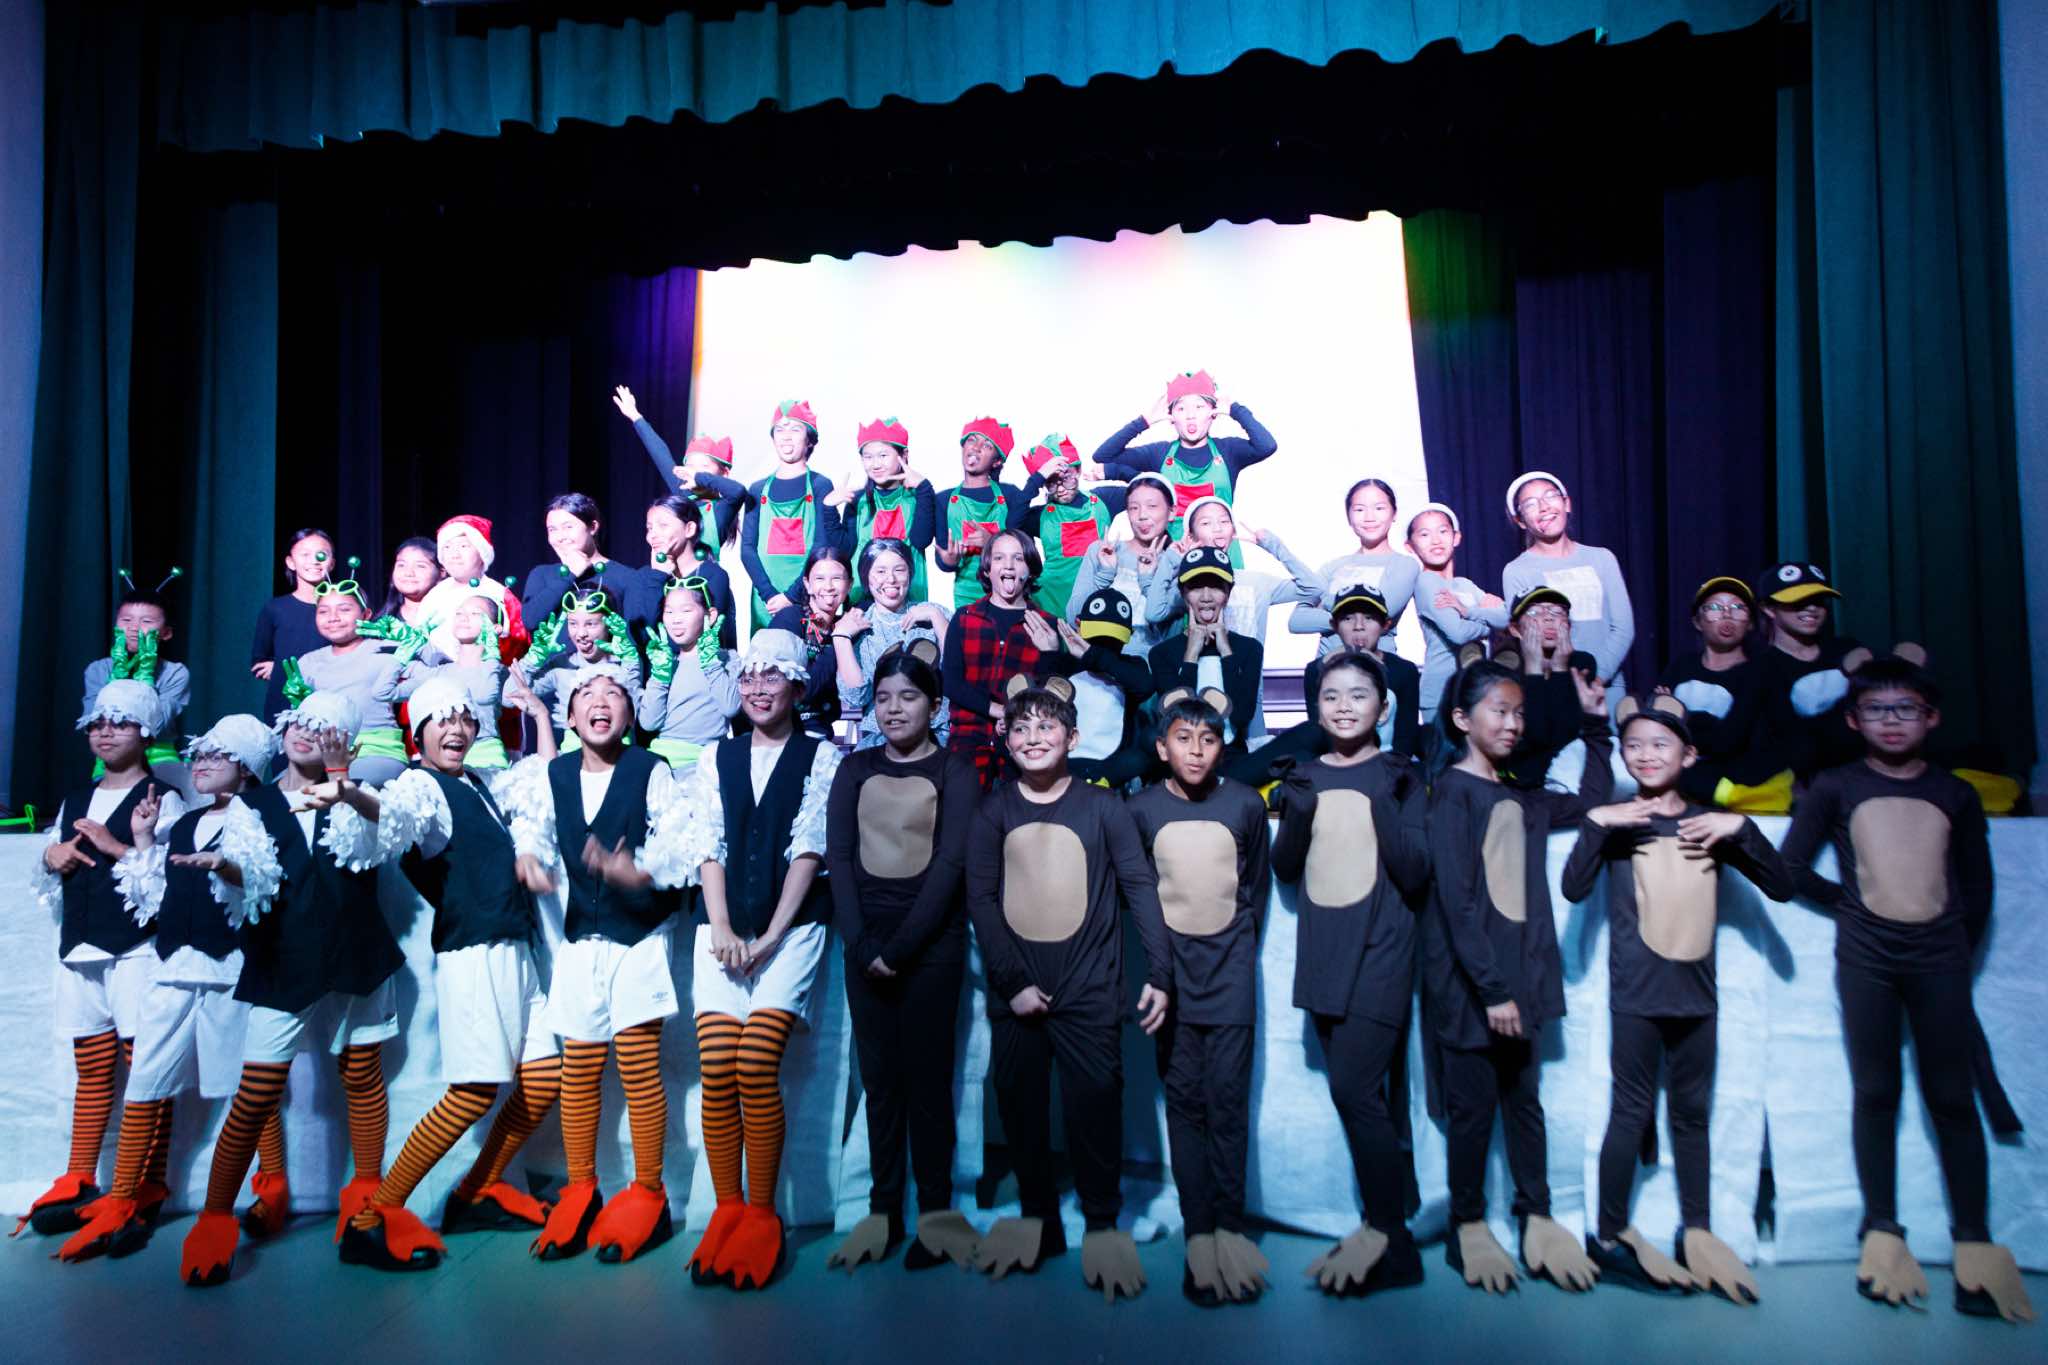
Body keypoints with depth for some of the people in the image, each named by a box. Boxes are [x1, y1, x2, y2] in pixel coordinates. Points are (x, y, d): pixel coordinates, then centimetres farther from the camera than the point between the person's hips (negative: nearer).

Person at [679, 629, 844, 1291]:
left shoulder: (822, 756, 4)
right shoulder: (715, 758, 14)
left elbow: (809, 850, -3)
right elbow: (707, 849, 7)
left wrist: (768, 937, -10)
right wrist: (724, 932, -6)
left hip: (790, 929, -3)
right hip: (722, 931, 3)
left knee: (756, 1065, -15)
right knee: (717, 1069, -8)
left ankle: (762, 1214, -1)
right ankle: (726, 1210, 6)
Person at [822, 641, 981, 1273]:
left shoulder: (955, 771, 0)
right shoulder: (855, 768, 10)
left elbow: (950, 864, -8)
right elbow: (838, 855, 3)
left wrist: (900, 947, -13)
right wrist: (862, 944, -8)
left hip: (931, 940, -3)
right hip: (864, 940, 3)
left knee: (927, 1076, -1)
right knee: (879, 1078, 5)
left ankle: (935, 1212, 8)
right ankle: (883, 1210, 12)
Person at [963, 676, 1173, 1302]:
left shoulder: (1102, 806, 1)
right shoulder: (994, 812, 4)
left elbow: (1140, 887, 0)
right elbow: (980, 899, -1)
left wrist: (1159, 973, -7)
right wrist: (1012, 983, -9)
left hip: (1089, 991, -2)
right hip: (1015, 992, 2)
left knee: (1095, 1103, 0)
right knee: (1019, 1104, 8)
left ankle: (1102, 1225, 17)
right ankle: (1036, 1218, 26)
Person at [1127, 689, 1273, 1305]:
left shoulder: (1246, 803, -2)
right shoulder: (1141, 809, -2)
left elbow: (1257, 885, 11)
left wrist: (1240, 943, 12)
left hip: (1230, 966, 0)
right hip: (1171, 964, 0)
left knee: (1228, 1097, -4)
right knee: (1184, 1099, 1)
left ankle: (1228, 1227, 5)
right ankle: (1198, 1232, 6)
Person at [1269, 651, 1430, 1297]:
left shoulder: (1399, 776, -3)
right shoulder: (1305, 775, 8)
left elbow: (1414, 875, -10)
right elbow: (1285, 869, 6)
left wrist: (1383, 802, -22)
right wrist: (1296, 818, -13)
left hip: (1379, 950, -4)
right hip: (1322, 951, 5)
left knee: (1354, 1090, -11)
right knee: (1363, 1094, 11)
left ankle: (1384, 1233, 5)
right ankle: (1385, 1228, 22)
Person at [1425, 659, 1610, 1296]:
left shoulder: (1521, 800, 12)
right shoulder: (1452, 791, -10)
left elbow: (1592, 801, 25)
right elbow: (1455, 899, -15)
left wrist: (1596, 725, 16)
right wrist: (1491, 987, -18)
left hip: (1521, 973, 6)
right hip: (1468, 978, -6)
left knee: (1524, 1099, 12)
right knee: (1473, 1105, 3)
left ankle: (1537, 1220, 22)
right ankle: (1468, 1228, 17)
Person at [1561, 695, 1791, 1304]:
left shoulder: (1709, 824, 6)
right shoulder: (1617, 822, -2)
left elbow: (1781, 887, 0)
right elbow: (1574, 888, -17)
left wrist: (1741, 828, -13)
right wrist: (1595, 823, -26)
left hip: (1696, 990, 3)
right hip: (1636, 991, -3)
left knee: (1691, 1112, 12)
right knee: (1632, 1111, 1)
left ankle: (1697, 1232, 24)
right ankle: (1610, 1235, 12)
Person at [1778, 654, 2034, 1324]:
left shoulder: (1955, 794, 8)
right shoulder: (1836, 787, 4)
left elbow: (1977, 888, 11)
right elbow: (1792, 866, 3)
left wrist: (1958, 952, 6)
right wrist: (1852, 903, 3)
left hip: (1940, 955, 1)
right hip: (1866, 956, -1)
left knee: (1952, 1096, 2)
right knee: (1876, 1091, 4)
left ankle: (1975, 1245, 7)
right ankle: (1882, 1233, 10)